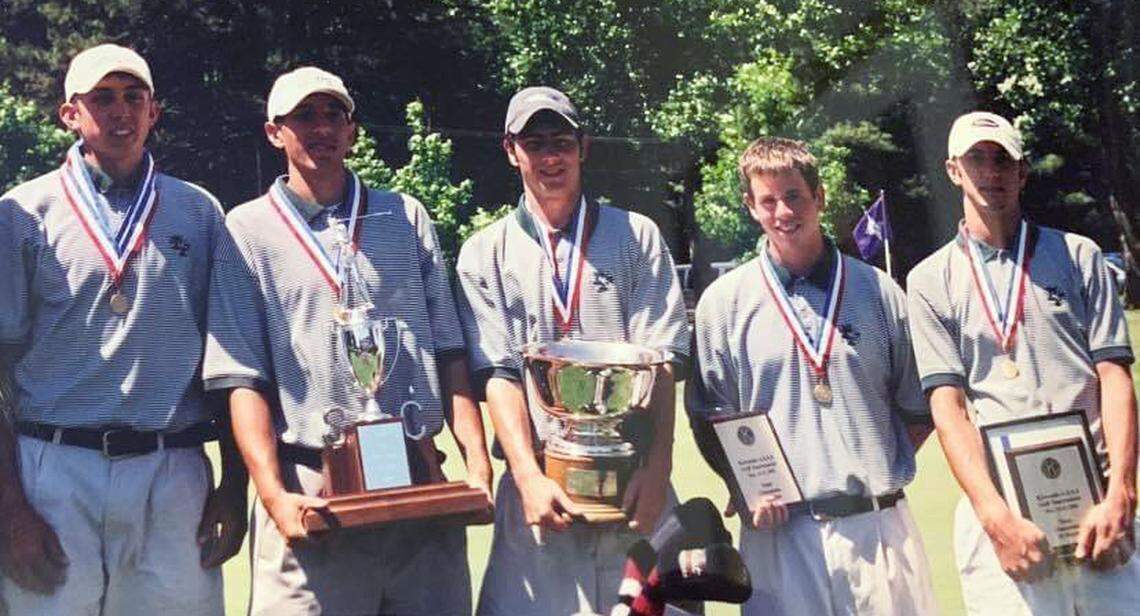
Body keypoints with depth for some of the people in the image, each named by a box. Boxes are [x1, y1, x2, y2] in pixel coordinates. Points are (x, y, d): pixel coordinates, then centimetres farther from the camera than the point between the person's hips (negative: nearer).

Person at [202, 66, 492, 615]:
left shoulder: (407, 218, 15)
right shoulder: (248, 231, 6)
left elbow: (450, 353, 11)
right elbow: (242, 377, -1)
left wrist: (477, 464, -1)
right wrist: (274, 495, -13)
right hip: (310, 492, -2)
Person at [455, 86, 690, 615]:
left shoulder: (637, 238, 11)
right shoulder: (486, 254, 10)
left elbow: (660, 361, 1)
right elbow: (497, 373, 0)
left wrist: (656, 469, -12)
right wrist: (530, 478, -13)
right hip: (539, 486, 0)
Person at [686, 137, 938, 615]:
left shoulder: (878, 292, 8)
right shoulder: (724, 301, 5)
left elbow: (918, 409, 13)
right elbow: (708, 419, 6)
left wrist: (885, 468, 1)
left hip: (879, 528, 1)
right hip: (779, 528, -1)